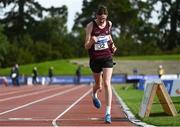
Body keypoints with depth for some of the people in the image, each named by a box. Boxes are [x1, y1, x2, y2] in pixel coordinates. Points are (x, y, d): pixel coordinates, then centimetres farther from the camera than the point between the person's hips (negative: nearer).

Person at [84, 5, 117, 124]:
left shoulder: (109, 24, -1)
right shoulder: (90, 26, -12)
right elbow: (86, 46, -13)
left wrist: (112, 44, 6)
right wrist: (91, 41, -34)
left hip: (107, 57, 1)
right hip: (95, 59, -1)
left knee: (107, 84, -13)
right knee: (99, 85, 14)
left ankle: (108, 113, -14)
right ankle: (94, 96, 53)